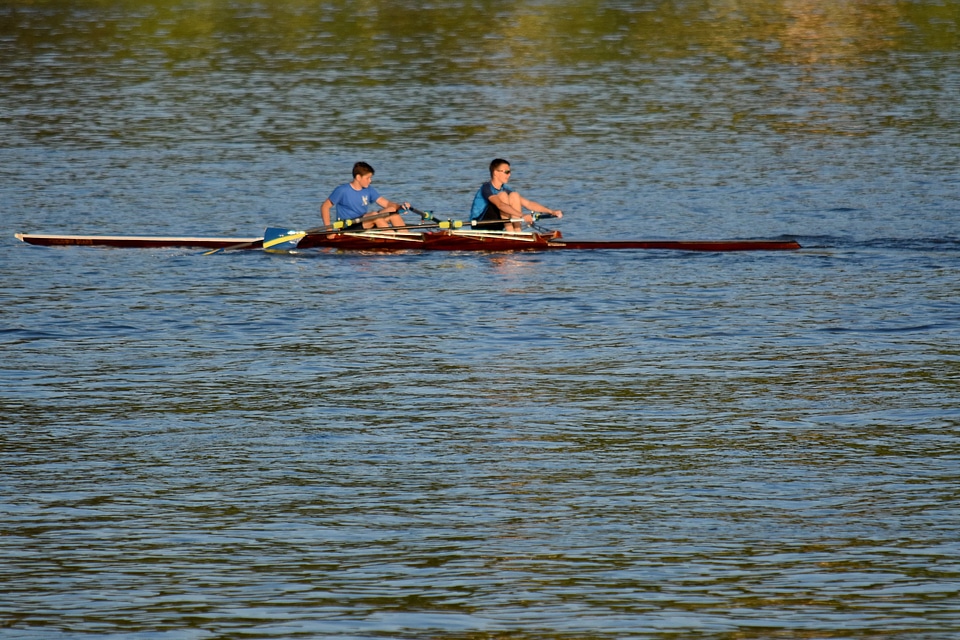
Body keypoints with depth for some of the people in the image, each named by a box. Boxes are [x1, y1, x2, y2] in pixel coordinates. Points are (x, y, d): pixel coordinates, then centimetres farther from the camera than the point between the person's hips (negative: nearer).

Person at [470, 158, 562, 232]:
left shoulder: (505, 189, 7)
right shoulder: (486, 188, -17)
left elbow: (528, 203, 6)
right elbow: (500, 205, -35)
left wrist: (551, 211, -4)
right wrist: (522, 216, -45)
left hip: (495, 227, 8)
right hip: (479, 226, -8)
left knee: (514, 195, -5)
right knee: (502, 195, -22)